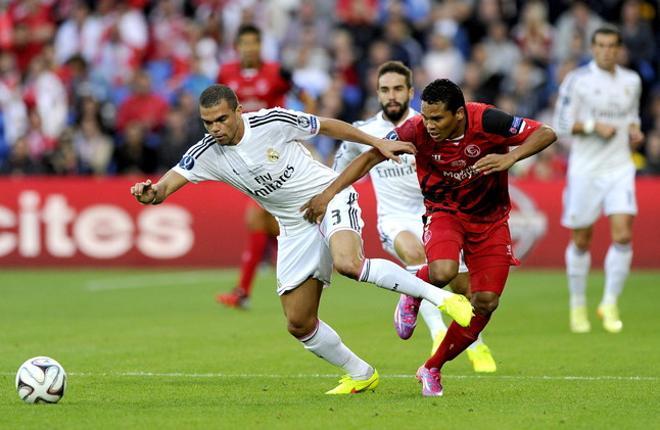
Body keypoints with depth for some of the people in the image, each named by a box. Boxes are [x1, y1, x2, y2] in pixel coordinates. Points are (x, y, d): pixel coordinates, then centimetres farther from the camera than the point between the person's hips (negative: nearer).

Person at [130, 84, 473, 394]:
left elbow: (327, 126, -2)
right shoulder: (206, 154, -8)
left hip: (330, 196, -5)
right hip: (295, 227, 5)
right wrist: (150, 194, -42)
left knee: (348, 263, -37)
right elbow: (168, 184, -18)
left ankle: (439, 296, -28)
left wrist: (377, 143, 3)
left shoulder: (272, 122, -17)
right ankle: (360, 375, 22)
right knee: (299, 323, 1)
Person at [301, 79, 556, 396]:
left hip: (490, 218, 1)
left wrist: (510, 157, -37)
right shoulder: (418, 130, -21)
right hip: (445, 212, -1)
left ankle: (432, 370, 15)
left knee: (485, 303, -5)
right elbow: (371, 157, -15)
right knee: (442, 272, -34)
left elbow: (546, 134, -21)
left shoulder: (485, 120, -24)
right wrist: (329, 192, -23)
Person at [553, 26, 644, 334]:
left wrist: (634, 131, 3)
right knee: (581, 241, 5)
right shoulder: (577, 80, -6)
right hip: (585, 170, -3)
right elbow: (561, 124, -6)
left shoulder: (631, 81, 8)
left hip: (620, 168, 3)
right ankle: (577, 306, 21)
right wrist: (594, 126, -18)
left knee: (623, 236, -12)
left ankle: (610, 304, 1)